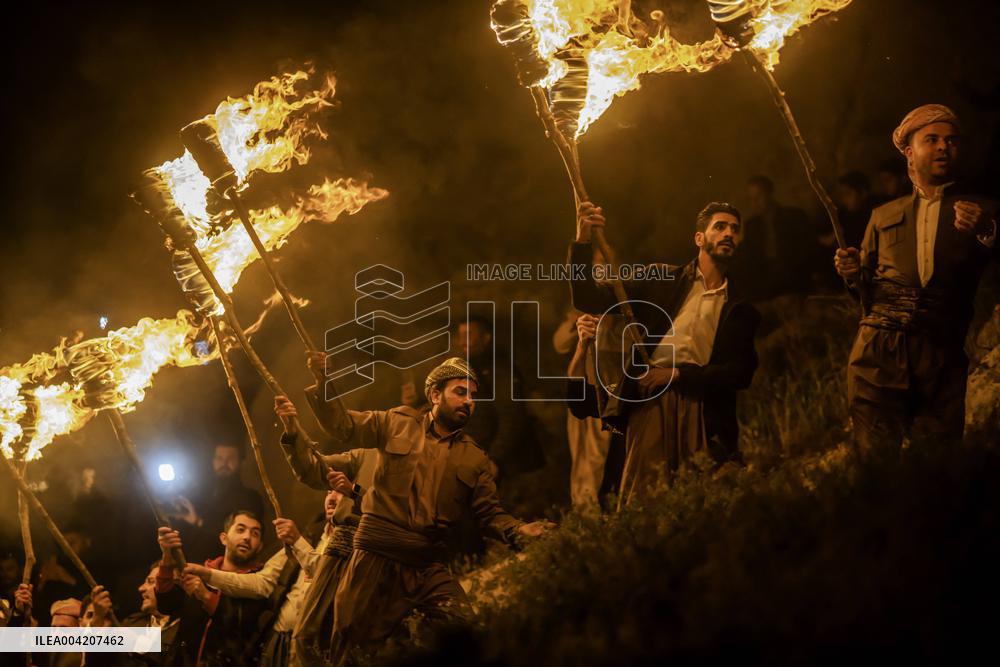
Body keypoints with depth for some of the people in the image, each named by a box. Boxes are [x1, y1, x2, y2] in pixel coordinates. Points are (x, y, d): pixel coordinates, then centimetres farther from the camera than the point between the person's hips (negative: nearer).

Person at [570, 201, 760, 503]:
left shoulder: (741, 307, 17)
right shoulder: (663, 280, 16)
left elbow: (742, 371, 6)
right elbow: (590, 300, 11)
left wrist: (678, 374, -6)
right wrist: (582, 242, -3)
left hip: (702, 409, 1)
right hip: (651, 402, -1)